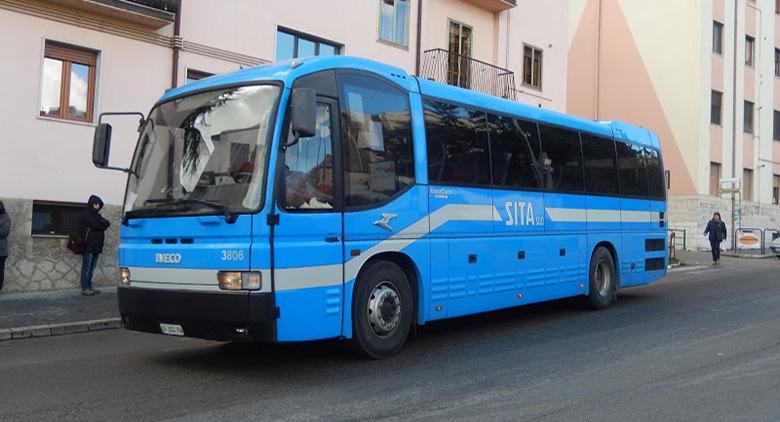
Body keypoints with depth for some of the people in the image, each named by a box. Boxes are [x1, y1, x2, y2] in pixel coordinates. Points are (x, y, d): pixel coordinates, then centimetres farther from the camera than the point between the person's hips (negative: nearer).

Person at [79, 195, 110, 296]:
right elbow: (96, 225, -16)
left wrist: (102, 223, -5)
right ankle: (84, 288, -4)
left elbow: (107, 224, 11)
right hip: (88, 245, -8)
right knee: (86, 268, -6)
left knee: (92, 268, 10)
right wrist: (103, 223, 0)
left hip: (96, 246, 8)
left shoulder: (97, 215, 20)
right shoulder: (86, 215, -5)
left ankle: (89, 287, 15)